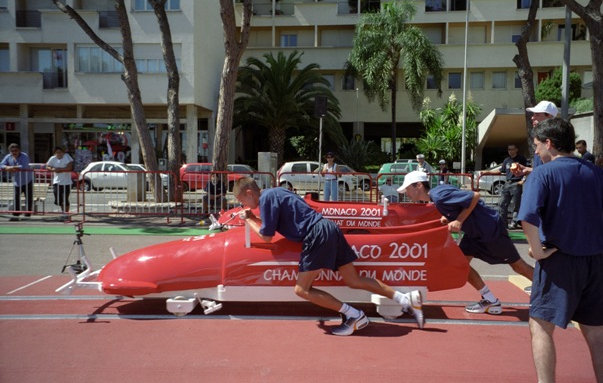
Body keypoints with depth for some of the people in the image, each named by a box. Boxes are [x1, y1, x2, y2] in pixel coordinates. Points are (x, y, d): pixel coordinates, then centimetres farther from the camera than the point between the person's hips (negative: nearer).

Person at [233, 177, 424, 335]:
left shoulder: (266, 198, -6)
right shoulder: (274, 192, 21)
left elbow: (267, 236, -4)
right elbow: (275, 223, 31)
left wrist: (248, 220, 11)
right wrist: (253, 217, 26)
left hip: (317, 235, -10)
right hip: (328, 228, 10)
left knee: (302, 289, -3)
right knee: (354, 281, 12)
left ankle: (354, 316, -4)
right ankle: (407, 298, 9)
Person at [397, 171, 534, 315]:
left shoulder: (439, 196, -26)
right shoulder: (436, 194, 3)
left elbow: (475, 196, -27)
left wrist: (459, 221, -24)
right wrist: (447, 218, -2)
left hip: (491, 228, -9)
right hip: (474, 231, 9)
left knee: (517, 265, 4)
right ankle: (490, 300, 12)